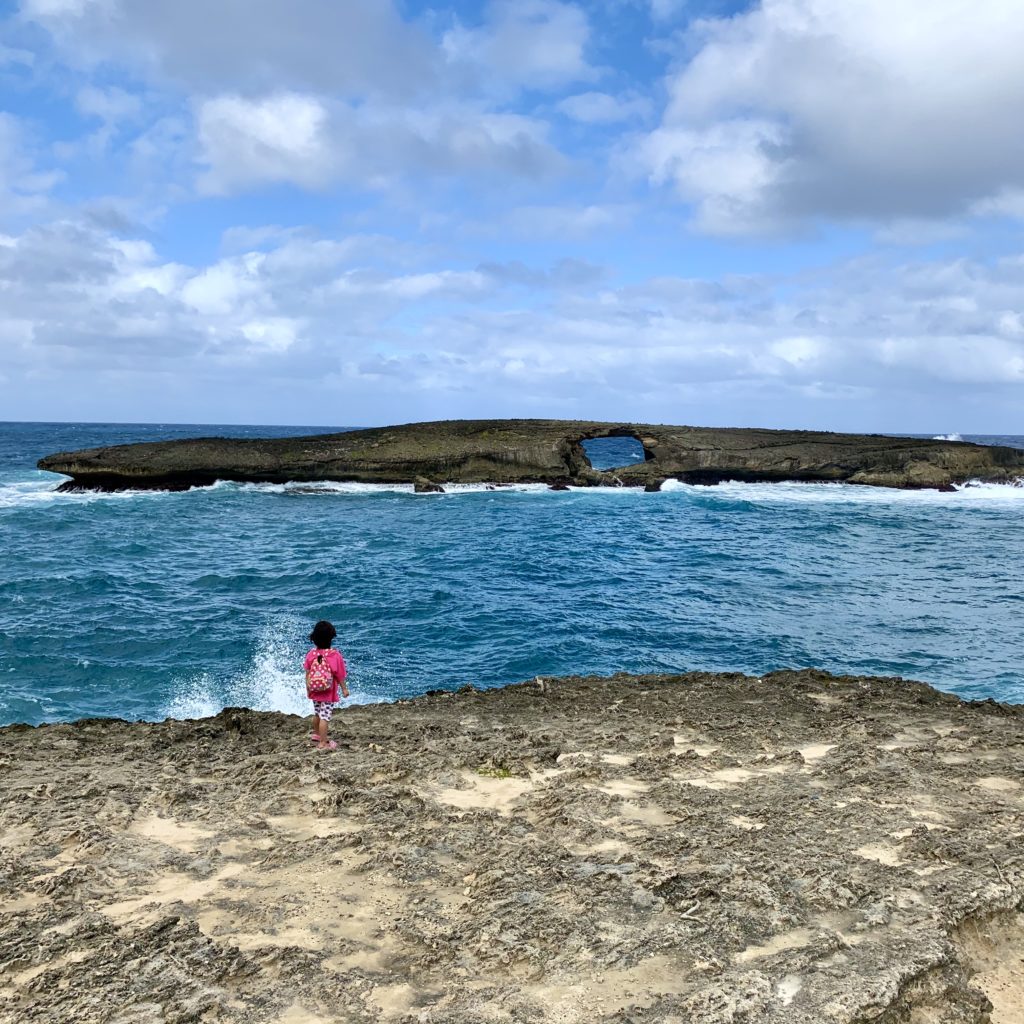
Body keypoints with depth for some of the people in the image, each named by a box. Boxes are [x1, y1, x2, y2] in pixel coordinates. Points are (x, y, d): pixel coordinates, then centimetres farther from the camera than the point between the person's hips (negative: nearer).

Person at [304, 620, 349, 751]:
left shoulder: (311, 654, -7)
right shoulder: (335, 655, -18)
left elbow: (307, 674, 2)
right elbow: (340, 675, -10)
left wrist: (308, 688, 15)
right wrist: (344, 689, 3)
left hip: (314, 691, 5)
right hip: (328, 693, -5)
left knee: (317, 713, 24)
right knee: (325, 716, 0)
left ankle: (316, 733, 44)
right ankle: (323, 743, 4)